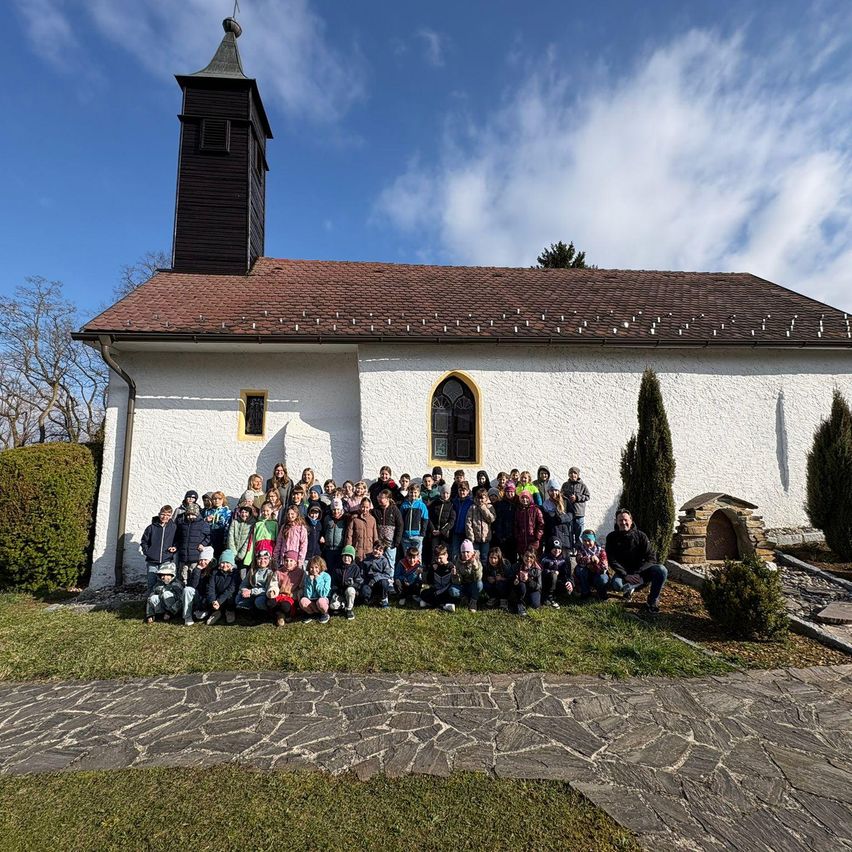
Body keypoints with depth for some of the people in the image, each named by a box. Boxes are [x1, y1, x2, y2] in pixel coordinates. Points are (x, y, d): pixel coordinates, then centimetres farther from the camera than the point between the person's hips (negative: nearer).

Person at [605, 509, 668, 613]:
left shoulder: (640, 535, -1)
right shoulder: (612, 538, -1)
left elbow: (651, 557, -8)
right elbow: (612, 560, -7)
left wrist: (638, 573, -20)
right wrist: (625, 575, -22)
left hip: (641, 570, 1)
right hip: (624, 571, -1)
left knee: (661, 570, -28)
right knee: (616, 584, -35)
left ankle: (653, 601, -14)